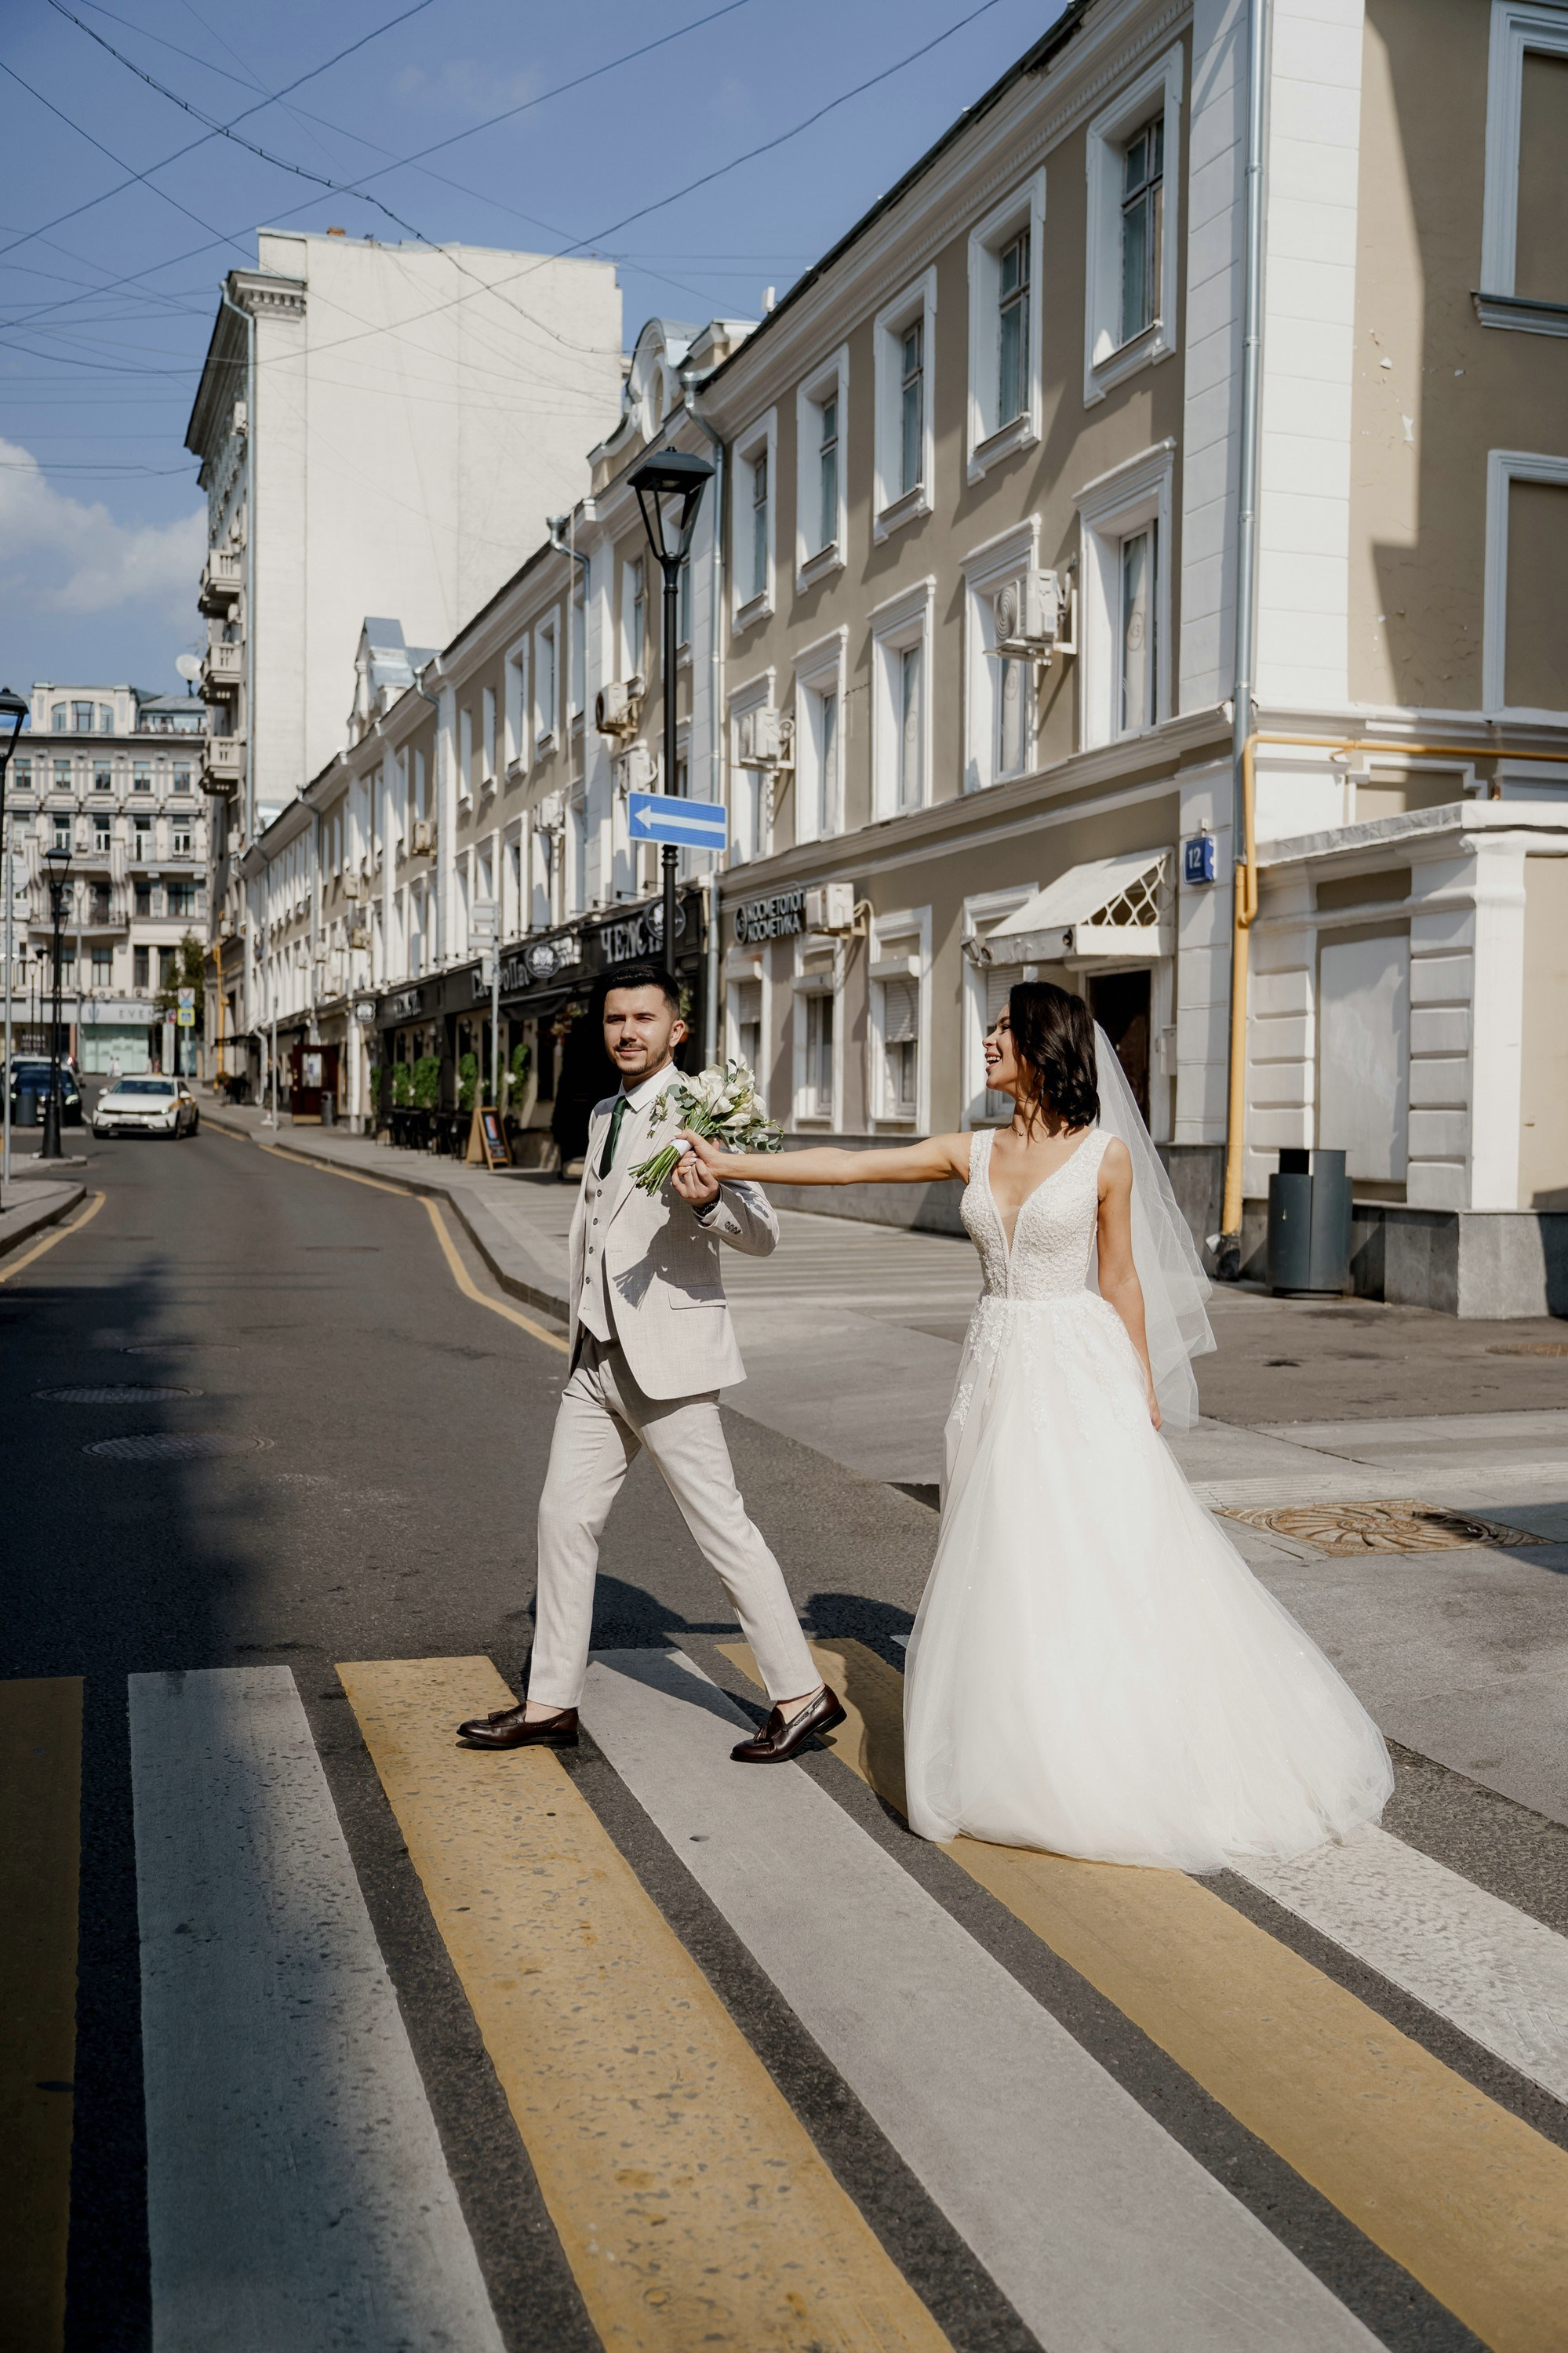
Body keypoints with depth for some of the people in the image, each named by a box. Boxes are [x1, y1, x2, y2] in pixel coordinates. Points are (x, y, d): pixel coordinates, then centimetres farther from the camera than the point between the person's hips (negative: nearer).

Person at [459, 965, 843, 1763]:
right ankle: (550, 1704, 20)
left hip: (667, 1354, -8)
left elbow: (761, 1234, -19)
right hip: (598, 1359, 8)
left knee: (721, 1526, -3)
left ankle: (802, 1696, 9)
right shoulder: (604, 1116, 14)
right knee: (565, 1515, 9)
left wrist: (711, 1199, -40)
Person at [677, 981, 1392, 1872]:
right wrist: (732, 1164, -1)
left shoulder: (1105, 1155, -5)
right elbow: (849, 1166, 4)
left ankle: (1129, 1768, 13)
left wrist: (1146, 1394, 0)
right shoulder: (973, 1153, 6)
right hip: (1001, 1373, 5)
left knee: (1103, 1567, -2)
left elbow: (1120, 1280, -1)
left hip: (1082, 1374, -4)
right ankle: (1033, 1764, 20)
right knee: (1007, 1571, 7)